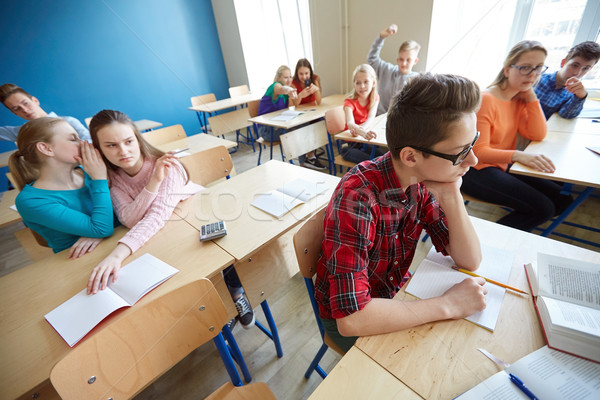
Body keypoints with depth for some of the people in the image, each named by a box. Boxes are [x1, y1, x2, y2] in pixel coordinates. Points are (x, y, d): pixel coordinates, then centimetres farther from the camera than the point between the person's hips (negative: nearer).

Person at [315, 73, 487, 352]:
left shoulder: (422, 182, -12)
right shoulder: (357, 197, -35)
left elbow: (470, 261, -9)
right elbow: (350, 319, -37)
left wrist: (451, 196, -25)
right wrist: (449, 305, -27)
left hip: (396, 292, 6)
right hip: (345, 315, -5)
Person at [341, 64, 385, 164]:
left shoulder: (375, 98, -2)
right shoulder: (350, 101, -16)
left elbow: (371, 119, -19)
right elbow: (350, 123, -35)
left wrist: (360, 129, -42)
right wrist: (363, 132, -57)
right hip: (351, 142, -3)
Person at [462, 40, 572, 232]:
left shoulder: (520, 99, 10)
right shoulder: (486, 100, -16)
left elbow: (537, 135, 1)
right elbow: (479, 151, -21)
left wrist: (531, 96, -3)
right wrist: (517, 155, -36)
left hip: (503, 166, 9)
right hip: (477, 171, -9)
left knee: (561, 199, 8)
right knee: (543, 208, -14)